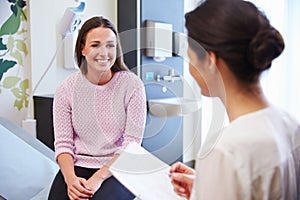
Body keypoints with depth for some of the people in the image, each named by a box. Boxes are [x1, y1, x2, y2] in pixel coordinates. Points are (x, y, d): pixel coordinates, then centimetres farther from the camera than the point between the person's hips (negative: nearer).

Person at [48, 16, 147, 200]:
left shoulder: (132, 85, -6)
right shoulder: (67, 89, 1)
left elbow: (131, 145, -9)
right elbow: (63, 143, 0)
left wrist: (99, 177, -19)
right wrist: (70, 178, -18)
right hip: (78, 166, 2)